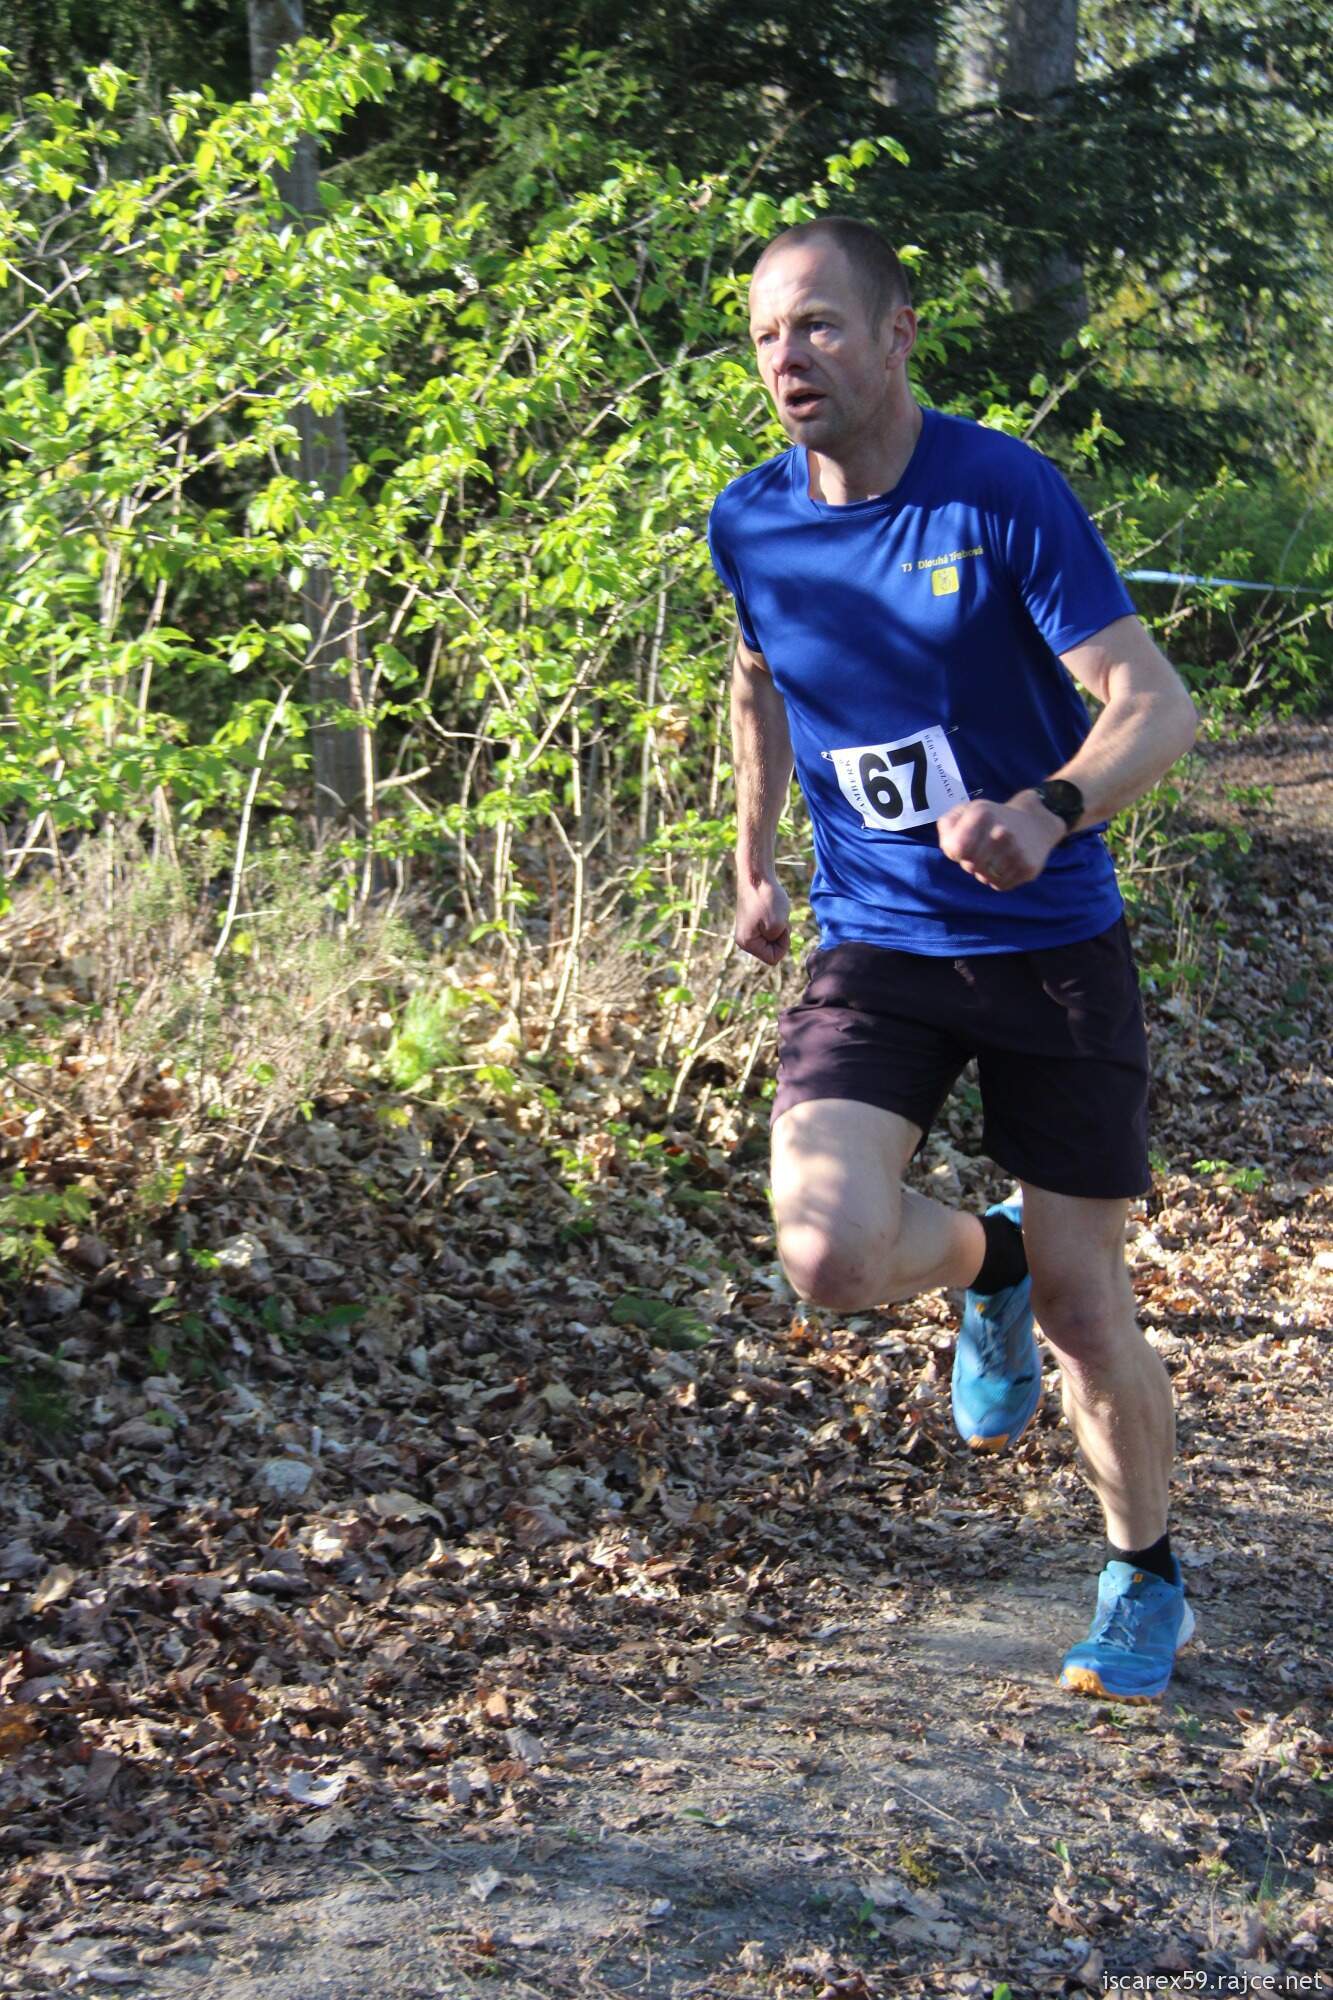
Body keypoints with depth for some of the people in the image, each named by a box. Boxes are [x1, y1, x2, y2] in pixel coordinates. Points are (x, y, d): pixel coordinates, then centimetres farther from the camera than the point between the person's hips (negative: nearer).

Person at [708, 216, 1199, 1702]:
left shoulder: (1002, 492, -13)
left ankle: (1145, 1579, 30)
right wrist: (752, 867, 24)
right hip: (874, 949, 3)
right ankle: (988, 1265, 16)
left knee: (1085, 1305, 2)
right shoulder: (751, 522, 0)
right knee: (830, 1254, -21)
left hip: (1054, 947, -2)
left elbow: (1156, 705, -18)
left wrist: (1052, 809, -38)